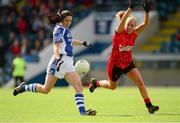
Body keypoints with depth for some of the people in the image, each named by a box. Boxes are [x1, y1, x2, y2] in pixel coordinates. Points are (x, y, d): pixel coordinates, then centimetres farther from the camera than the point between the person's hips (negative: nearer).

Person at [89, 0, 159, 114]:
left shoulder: (135, 33, -10)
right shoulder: (119, 31, -21)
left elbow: (145, 24, -26)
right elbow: (122, 20, -41)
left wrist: (147, 12, -43)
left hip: (128, 63, 3)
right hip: (115, 64, -3)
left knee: (140, 82, -13)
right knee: (112, 86, 17)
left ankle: (149, 105, -9)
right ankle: (95, 83, 47)